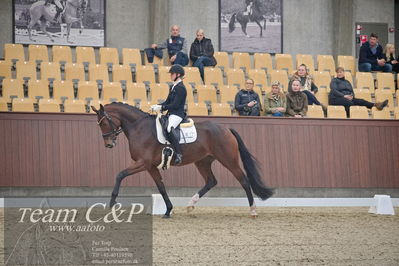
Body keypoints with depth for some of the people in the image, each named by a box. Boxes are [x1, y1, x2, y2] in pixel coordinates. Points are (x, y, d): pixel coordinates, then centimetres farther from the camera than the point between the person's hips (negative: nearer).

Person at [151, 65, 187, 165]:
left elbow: (175, 105, -18)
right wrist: (157, 106, 3)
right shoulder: (172, 87, 17)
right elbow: (168, 101, 19)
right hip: (171, 114, 11)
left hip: (178, 114, -11)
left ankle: (178, 154, -37)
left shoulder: (181, 88, -12)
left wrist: (161, 107, -17)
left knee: (169, 128, -35)